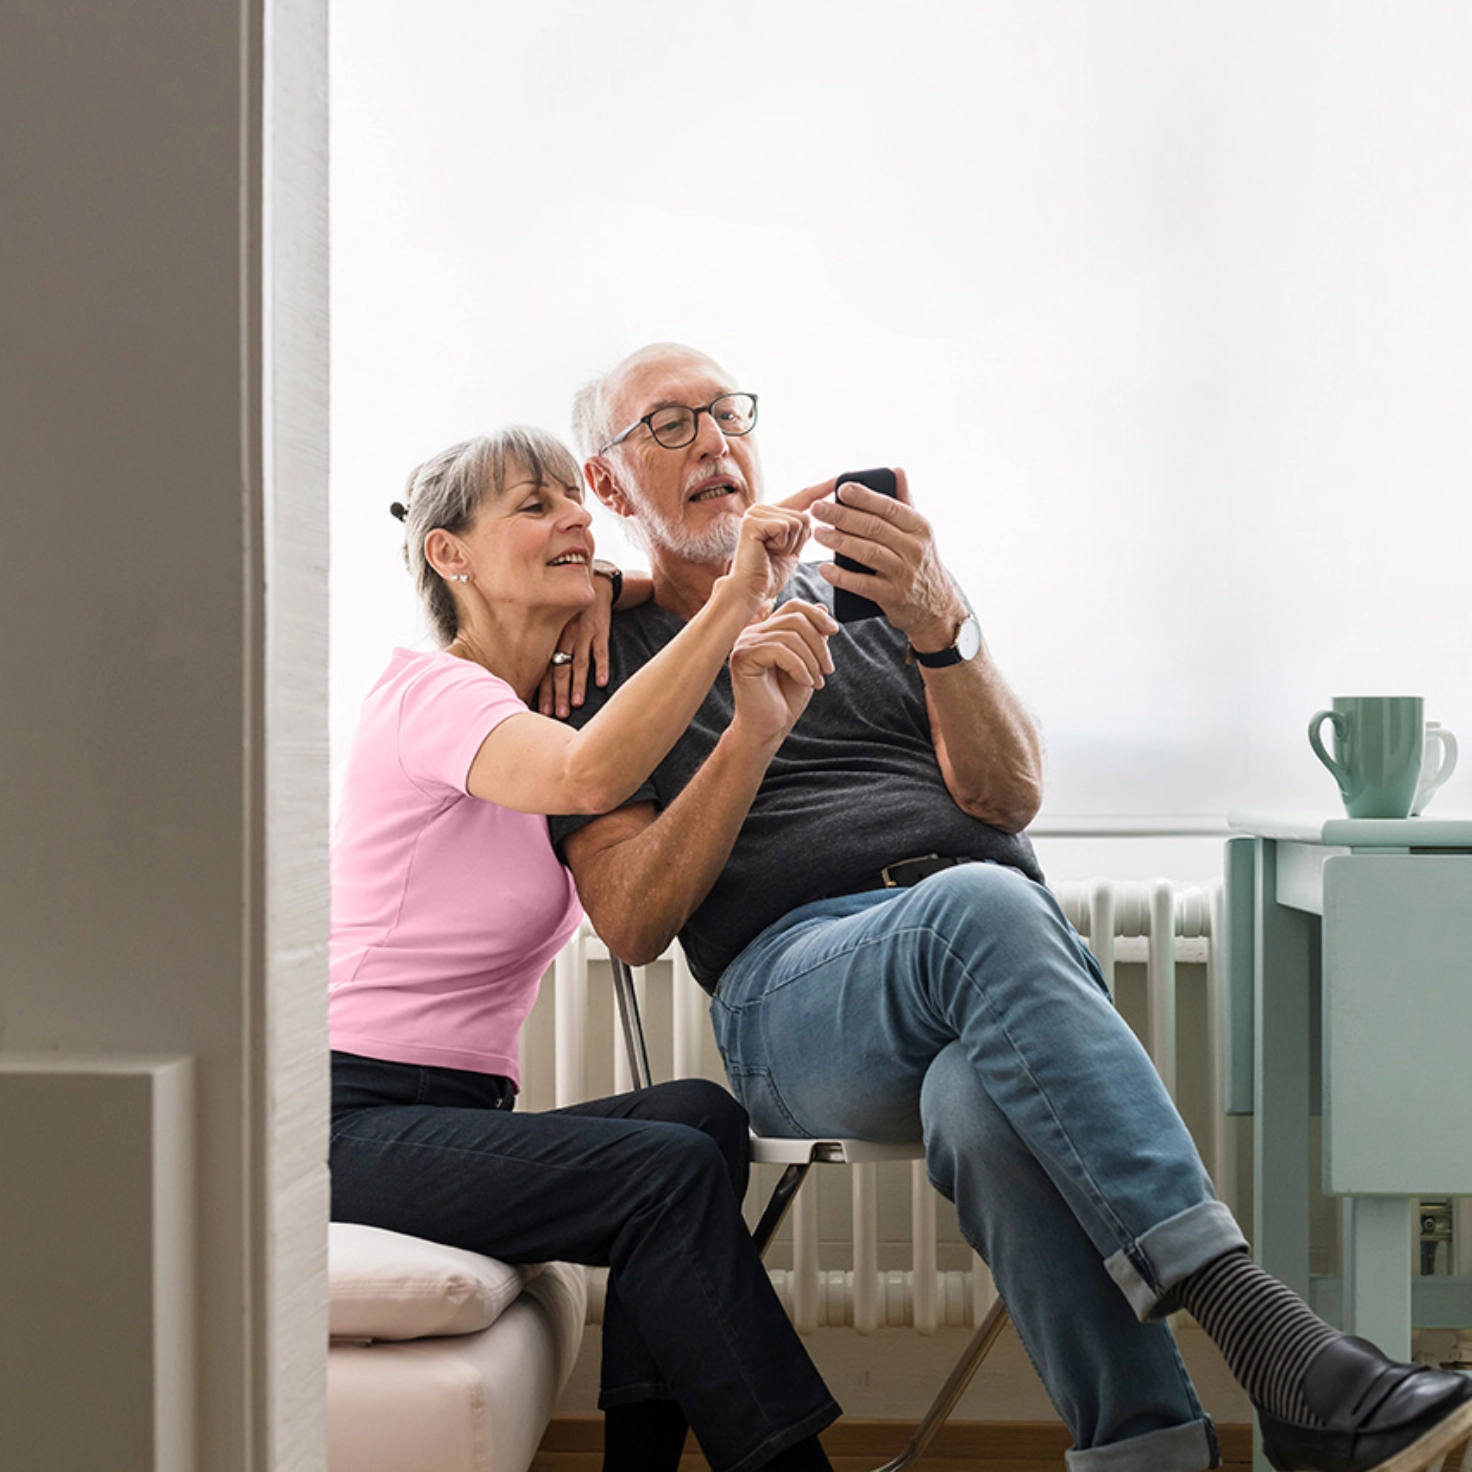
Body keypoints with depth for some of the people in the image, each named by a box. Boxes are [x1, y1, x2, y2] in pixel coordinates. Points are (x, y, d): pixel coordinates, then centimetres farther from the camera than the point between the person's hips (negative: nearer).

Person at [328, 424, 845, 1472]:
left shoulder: (545, 711, 18)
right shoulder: (432, 692, -9)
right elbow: (589, 777, -31)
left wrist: (750, 661, -9)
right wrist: (736, 597, -28)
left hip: (459, 1121, 8)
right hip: (353, 1121, -8)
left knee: (700, 1114, -16)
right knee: (670, 1170, -23)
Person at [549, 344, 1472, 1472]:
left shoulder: (869, 594, 24)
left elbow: (1011, 796, 7)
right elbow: (633, 923, 3)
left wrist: (940, 627, -12)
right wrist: (752, 734, -11)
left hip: (1013, 949, 3)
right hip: (795, 977, -2)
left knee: (985, 1105, -39)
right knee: (976, 907, -40)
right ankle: (1273, 1344, -48)